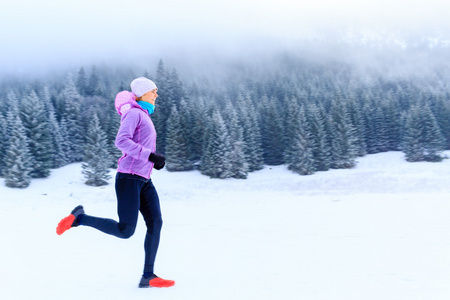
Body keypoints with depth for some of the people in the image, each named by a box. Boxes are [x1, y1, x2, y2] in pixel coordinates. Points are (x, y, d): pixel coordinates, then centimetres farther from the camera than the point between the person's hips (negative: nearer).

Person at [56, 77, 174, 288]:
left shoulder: (144, 117, 22)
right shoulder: (134, 113, -6)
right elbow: (121, 141, -20)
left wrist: (156, 159, 13)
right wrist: (150, 156, -22)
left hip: (143, 180, 9)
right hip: (129, 177, -9)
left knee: (156, 222, -4)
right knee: (125, 231, -10)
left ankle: (148, 277, -3)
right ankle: (79, 218, 6)